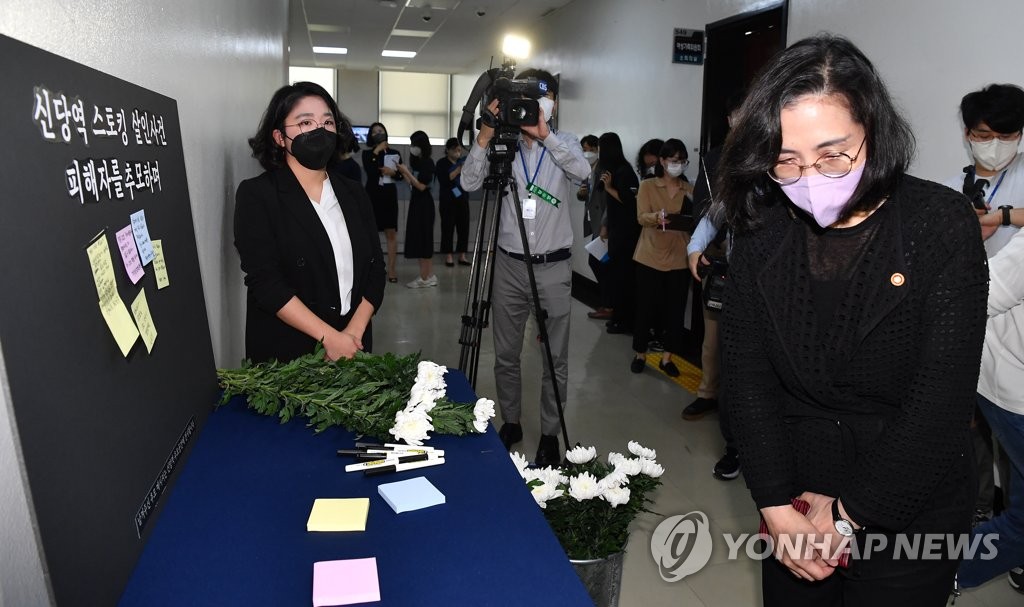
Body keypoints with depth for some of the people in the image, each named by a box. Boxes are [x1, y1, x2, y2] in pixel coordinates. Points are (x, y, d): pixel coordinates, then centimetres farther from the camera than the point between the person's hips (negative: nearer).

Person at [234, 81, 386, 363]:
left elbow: (375, 269, 2)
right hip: (284, 353, -4)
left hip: (352, 347, 4)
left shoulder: (353, 193, 7)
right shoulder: (256, 195, -7)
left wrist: (354, 332, -12)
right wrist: (329, 337, -19)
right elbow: (265, 281, -15)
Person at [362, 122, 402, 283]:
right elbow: (369, 171, -14)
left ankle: (391, 269, 0)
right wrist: (376, 152, -11)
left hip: (389, 194, 1)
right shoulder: (367, 153, 4)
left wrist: (393, 172, -9)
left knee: (391, 233, -3)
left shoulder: (395, 153, 10)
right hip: (372, 194, -1)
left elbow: (401, 175, 11)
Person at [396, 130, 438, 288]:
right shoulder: (417, 162, 11)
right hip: (416, 202, 9)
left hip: (424, 204, -9)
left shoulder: (428, 163, -11)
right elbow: (412, 184, 11)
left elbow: (421, 186, -16)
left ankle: (424, 277, 1)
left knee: (422, 238, -5)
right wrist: (402, 172, 5)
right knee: (419, 238, 9)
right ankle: (429, 276, 15)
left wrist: (407, 172, -16)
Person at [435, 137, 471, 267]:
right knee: (448, 228, -3)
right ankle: (448, 256, 4)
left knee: (464, 227, 1)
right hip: (448, 200, -4)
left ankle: (462, 255, 7)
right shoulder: (442, 163, 0)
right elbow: (444, 180, -14)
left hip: (462, 199, 4)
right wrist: (458, 170, -21)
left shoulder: (463, 162, 13)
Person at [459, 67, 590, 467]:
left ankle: (549, 434, 19)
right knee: (505, 354, 11)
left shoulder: (565, 143, 3)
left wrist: (544, 135, -29)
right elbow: (469, 183, -10)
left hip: (554, 267, -1)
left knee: (556, 358, 5)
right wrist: (484, 137, -21)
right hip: (509, 265, 2)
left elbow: (582, 171, -20)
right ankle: (510, 423, 29)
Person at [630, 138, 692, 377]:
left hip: (679, 259, 2)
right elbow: (641, 217, -12)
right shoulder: (647, 186, 2)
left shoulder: (690, 190, 8)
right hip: (650, 257, -2)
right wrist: (657, 217, -33)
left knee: (675, 309, 5)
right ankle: (640, 354, 20)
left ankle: (667, 357, 18)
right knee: (645, 307, 5)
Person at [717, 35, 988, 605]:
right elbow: (747, 376, -8)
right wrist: (776, 506, -14)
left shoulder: (942, 223, -16)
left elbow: (942, 402, -18)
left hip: (910, 513, -2)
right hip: (797, 503, 3)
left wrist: (850, 513, -15)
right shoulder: (762, 234, -7)